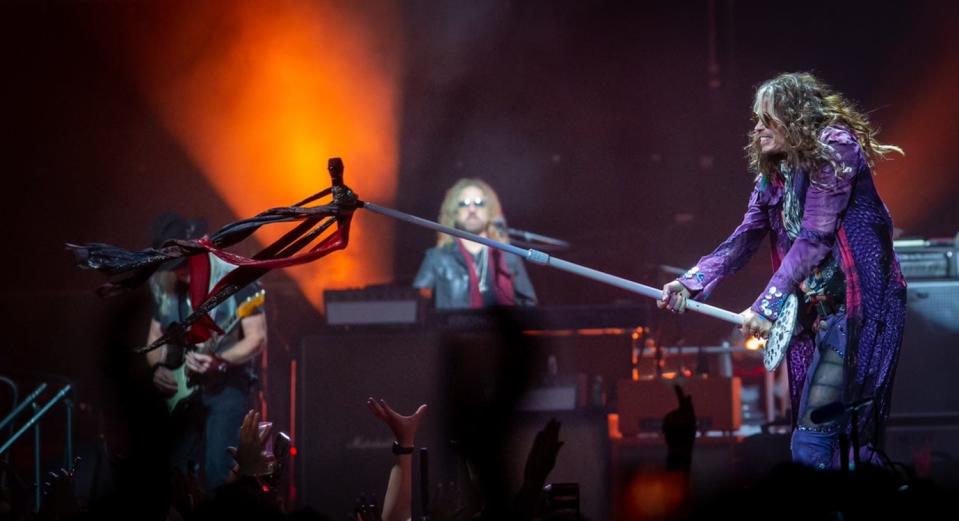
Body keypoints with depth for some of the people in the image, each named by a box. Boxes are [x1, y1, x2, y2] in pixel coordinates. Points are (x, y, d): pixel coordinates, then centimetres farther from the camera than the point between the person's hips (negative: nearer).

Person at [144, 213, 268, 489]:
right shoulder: (165, 289, 6)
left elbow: (257, 338, -13)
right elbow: (155, 337, 18)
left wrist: (219, 361, -27)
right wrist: (158, 368, -3)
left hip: (227, 386, -6)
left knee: (217, 473, -16)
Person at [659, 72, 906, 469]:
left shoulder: (835, 149, -12)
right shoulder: (773, 173, 13)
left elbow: (813, 239, -17)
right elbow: (744, 240, 9)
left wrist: (766, 306, -18)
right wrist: (691, 283, -5)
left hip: (857, 305, -8)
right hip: (811, 310, 8)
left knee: (813, 444, -15)